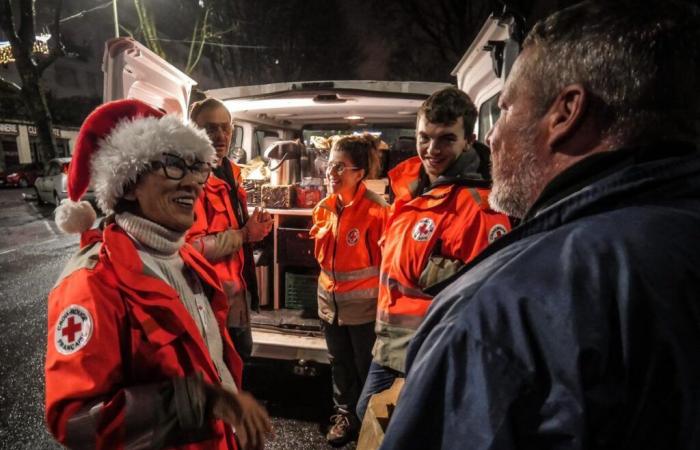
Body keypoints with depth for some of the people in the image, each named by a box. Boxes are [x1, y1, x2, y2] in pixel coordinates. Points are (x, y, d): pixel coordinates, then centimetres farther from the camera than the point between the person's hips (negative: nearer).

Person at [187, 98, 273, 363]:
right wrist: (245, 234, -19)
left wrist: (252, 225, 2)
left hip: (238, 294, 9)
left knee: (241, 360, 25)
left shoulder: (230, 171, 11)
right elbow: (192, 245, -28)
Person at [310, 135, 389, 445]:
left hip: (362, 304, -6)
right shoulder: (324, 207, 0)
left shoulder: (375, 210, -20)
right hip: (330, 300, 6)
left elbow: (384, 260, -15)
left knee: (367, 368, 13)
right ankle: (345, 415, 42)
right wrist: (328, 283, 13)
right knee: (340, 364, 22)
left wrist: (381, 302, -10)